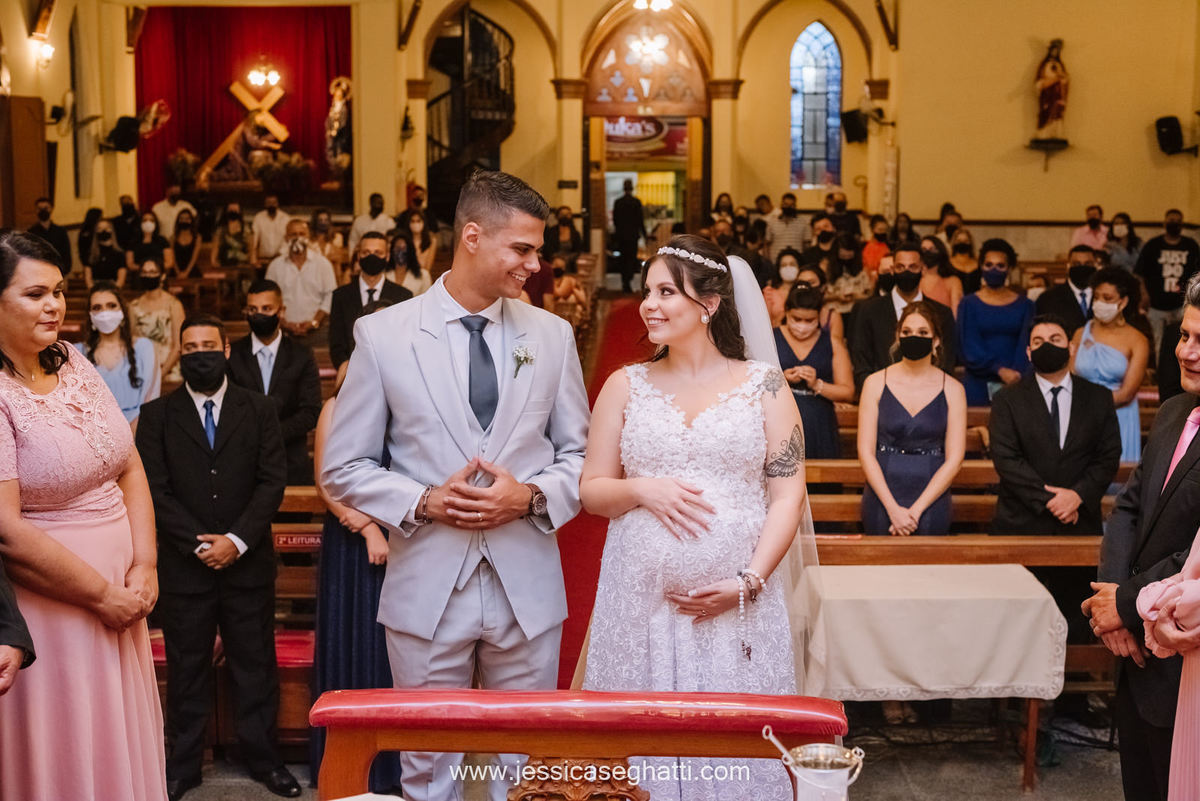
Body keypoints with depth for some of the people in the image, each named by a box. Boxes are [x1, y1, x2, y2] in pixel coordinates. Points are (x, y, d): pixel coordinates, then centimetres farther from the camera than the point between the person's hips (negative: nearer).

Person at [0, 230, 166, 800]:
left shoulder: (74, 366, 8)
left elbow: (130, 469, 10)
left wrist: (144, 567, -3)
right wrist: (104, 594, -12)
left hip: (120, 601, 7)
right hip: (47, 615, -7)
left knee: (120, 749, 15)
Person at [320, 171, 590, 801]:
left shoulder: (551, 335, 5)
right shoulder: (383, 334, -2)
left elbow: (578, 454, 10)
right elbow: (344, 468, 1)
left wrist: (532, 496, -9)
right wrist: (423, 502, -14)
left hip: (528, 588, 2)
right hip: (427, 587, -2)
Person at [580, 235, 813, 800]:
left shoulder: (763, 384, 3)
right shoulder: (626, 386, 8)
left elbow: (788, 495, 0)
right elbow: (592, 491, 10)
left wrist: (749, 582, -11)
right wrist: (641, 489, -11)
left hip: (738, 604, -1)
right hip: (641, 600, 2)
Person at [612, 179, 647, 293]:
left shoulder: (617, 202, 0)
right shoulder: (636, 202, -8)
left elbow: (615, 219, 5)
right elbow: (640, 220, -5)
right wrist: (644, 235, 3)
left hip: (620, 235, 3)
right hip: (633, 235, -3)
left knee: (623, 259, 12)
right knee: (631, 258, 1)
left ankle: (624, 283, 15)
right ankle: (628, 283, -11)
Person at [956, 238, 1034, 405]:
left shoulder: (1024, 305, 11)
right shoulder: (969, 305, 8)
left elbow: (1025, 346, 1)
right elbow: (969, 347, -3)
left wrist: (1015, 375, -18)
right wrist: (1000, 370, -17)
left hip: (1015, 385, 1)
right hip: (978, 385, -1)